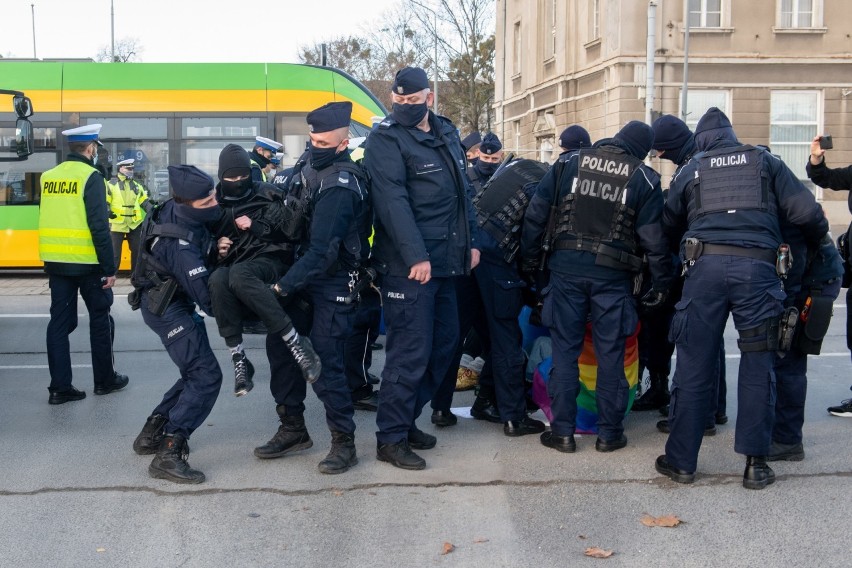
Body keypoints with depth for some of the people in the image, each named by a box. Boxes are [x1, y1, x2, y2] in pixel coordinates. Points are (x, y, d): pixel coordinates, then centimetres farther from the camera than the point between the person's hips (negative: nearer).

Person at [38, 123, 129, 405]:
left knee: (60, 321, 8)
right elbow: (99, 226, -16)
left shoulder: (49, 176, 9)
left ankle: (59, 387, 7)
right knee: (100, 319, 10)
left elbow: (49, 220, 14)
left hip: (55, 262, 6)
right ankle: (104, 380, 19)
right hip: (86, 262, -6)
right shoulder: (91, 177, -12)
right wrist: (110, 268, -13)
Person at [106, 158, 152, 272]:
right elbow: (104, 203, -6)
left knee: (137, 250, 11)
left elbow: (145, 202, 13)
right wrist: (108, 212, -26)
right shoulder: (111, 185, -2)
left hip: (134, 224, 5)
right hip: (117, 224, -5)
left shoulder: (137, 186, 14)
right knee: (114, 253, -3)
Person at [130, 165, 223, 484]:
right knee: (206, 376, -15)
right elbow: (209, 298, -31)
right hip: (167, 309, -9)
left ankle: (152, 433, 27)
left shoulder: (177, 209, -9)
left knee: (196, 373, 17)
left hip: (173, 301, 9)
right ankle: (168, 455, -14)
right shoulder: (180, 245, -33)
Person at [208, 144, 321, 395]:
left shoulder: (267, 195, 6)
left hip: (270, 261, -3)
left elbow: (292, 231, -2)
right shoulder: (216, 203, 16)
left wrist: (255, 226, -11)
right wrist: (217, 248, 3)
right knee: (217, 279, -36)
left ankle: (295, 342, -38)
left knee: (239, 274, -40)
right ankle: (238, 358, -34)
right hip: (232, 267, 3)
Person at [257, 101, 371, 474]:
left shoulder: (341, 186, -24)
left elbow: (322, 252, -28)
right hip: (304, 269, 9)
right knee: (279, 344, 11)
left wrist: (282, 287, -26)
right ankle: (293, 429, 24)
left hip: (334, 283, -9)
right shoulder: (311, 163, 2)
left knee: (325, 361, -9)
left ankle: (344, 442, 6)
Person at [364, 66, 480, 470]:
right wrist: (415, 256, -25)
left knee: (444, 340, 15)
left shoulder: (446, 133, 15)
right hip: (409, 265, -8)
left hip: (446, 261, 8)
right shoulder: (386, 139, -9)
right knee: (410, 351, -6)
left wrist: (471, 241, 16)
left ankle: (405, 419, 28)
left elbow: (463, 191, 21)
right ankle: (391, 439, 6)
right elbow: (393, 201, -19)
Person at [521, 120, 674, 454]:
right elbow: (653, 238, -1)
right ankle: (609, 432, 15)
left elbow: (535, 214, 3)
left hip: (567, 269, 1)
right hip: (613, 275, -1)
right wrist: (662, 283, 7)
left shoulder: (568, 164, 5)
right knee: (610, 353, 8)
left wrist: (531, 260, 10)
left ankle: (563, 431, 10)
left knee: (565, 349, 7)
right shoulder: (644, 179, 0)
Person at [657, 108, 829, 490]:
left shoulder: (690, 171, 18)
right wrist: (819, 244, 26)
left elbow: (668, 225, 18)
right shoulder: (765, 162, 16)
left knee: (694, 365, 4)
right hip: (758, 267, 0)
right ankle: (755, 463, 8)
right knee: (757, 366, 7)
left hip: (706, 265, 0)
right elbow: (806, 213, 8)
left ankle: (681, 461, 9)